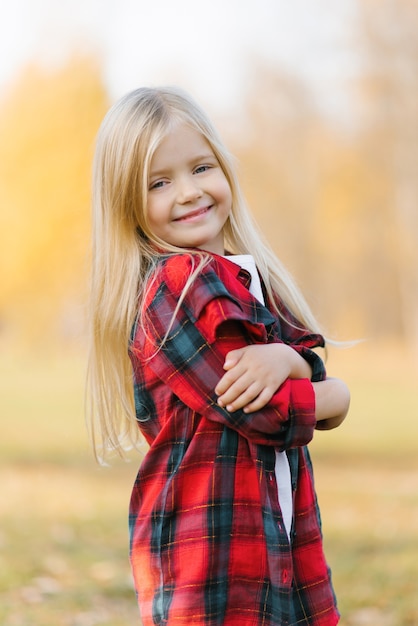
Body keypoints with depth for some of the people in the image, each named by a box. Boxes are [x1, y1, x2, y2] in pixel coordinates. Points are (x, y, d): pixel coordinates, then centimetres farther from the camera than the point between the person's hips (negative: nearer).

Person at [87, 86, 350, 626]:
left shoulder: (248, 276, 13)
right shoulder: (179, 285, -13)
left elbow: (316, 375, 5)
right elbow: (267, 414, -17)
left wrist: (285, 359, -17)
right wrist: (335, 398, 2)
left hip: (278, 536, 8)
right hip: (210, 548, -8)